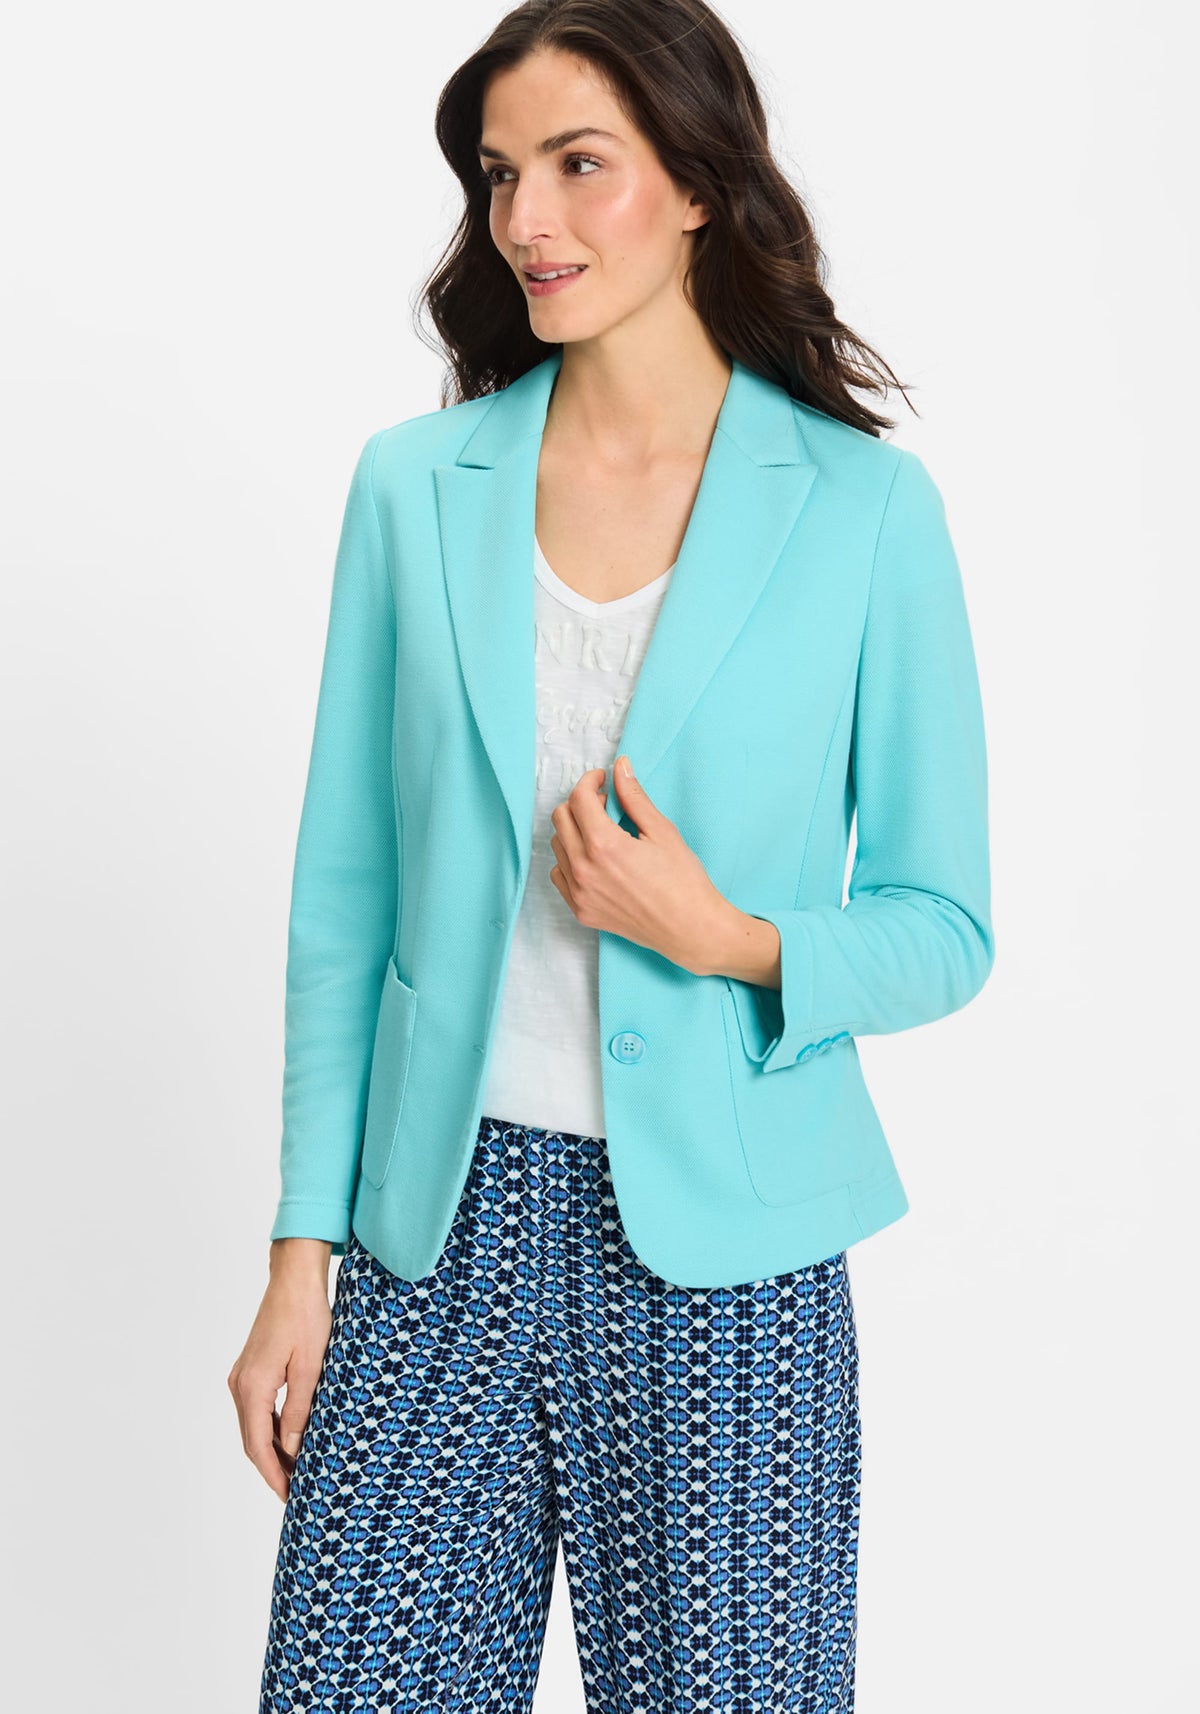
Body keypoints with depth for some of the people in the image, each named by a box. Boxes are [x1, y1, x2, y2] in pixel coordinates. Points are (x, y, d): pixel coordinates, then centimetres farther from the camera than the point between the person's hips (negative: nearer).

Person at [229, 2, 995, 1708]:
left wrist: (731, 938, -17)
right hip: (442, 1233, 2)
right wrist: (303, 1251, 3)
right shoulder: (414, 485, 3)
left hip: (721, 1248, -1)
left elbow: (944, 927, 2)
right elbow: (344, 900, 5)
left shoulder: (864, 508, -3)